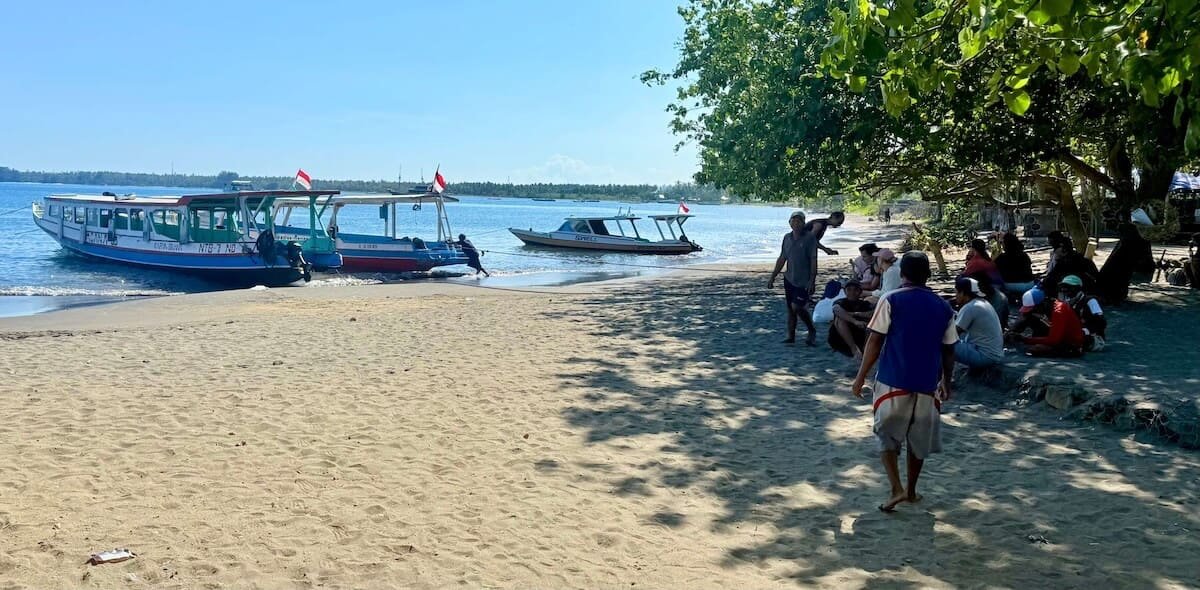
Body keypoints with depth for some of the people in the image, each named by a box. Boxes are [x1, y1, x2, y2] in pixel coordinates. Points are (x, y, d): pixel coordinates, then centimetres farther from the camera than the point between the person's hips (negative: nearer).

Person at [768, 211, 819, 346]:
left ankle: (812, 331, 11)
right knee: (790, 308, 9)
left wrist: (811, 280, -18)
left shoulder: (810, 237, -9)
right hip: (789, 279, 6)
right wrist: (772, 277, 13)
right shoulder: (787, 237, 7)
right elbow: (782, 259, 14)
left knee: (797, 307, -11)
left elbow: (813, 260, -12)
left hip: (804, 281, -5)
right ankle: (790, 337, 18)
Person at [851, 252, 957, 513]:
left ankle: (896, 488, -4)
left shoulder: (891, 301, -7)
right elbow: (948, 351, 8)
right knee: (919, 440, 18)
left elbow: (875, 342, -10)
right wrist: (946, 383, 22)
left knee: (887, 437, 10)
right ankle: (911, 491, 28)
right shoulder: (943, 307, 3)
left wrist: (860, 377, -2)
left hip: (893, 383, -3)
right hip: (927, 385, 3)